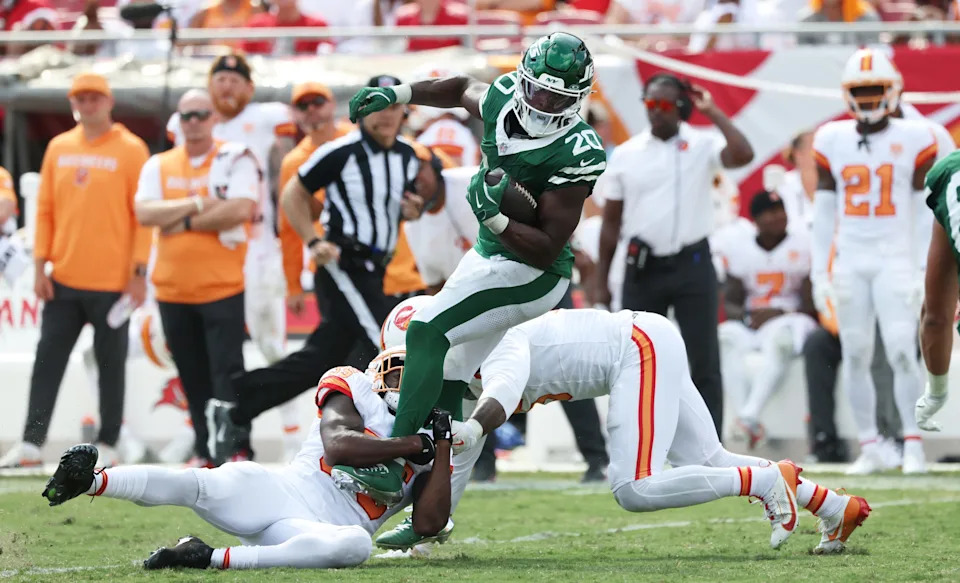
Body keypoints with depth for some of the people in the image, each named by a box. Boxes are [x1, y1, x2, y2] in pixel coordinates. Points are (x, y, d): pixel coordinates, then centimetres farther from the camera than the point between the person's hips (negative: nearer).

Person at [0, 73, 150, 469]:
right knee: (48, 359, 2)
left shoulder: (130, 150, -3)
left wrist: (140, 271, -10)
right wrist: (40, 265, 3)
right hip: (64, 280, 4)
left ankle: (107, 445, 10)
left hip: (112, 281, -4)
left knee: (111, 362, 3)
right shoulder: (59, 148, 10)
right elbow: (45, 210, 11)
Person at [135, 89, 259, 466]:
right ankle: (205, 452, 17)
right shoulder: (159, 166, 10)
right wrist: (199, 203, -11)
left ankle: (237, 449, -10)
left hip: (222, 288, -4)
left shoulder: (236, 159, -2)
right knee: (193, 377, 10)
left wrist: (182, 222, -11)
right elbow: (145, 213, -5)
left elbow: (240, 209, -16)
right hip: (173, 290, 4)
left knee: (227, 372, -10)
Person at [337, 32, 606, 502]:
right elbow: (465, 89, 22)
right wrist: (396, 94, 17)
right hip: (488, 257, 8)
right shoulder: (504, 99, -5)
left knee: (427, 332, -22)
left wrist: (493, 216, -35)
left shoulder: (575, 154, -25)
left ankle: (390, 464, -24)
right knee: (448, 378, 9)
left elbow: (546, 251, -25)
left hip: (529, 275, -8)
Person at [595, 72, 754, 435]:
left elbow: (743, 155, -24)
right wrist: (601, 280, 8)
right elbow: (612, 221, 9)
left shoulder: (702, 145, -2)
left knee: (704, 359, 0)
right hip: (642, 267, 2)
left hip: (691, 265, -2)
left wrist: (713, 113, -15)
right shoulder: (626, 154, 5)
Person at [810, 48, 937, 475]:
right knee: (856, 356, 2)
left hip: (896, 260, -3)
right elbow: (824, 211, 10)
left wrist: (924, 268, -5)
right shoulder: (832, 141, 7)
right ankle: (869, 448, 8)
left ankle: (913, 444, -6)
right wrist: (818, 272, 7)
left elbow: (925, 211, 1)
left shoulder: (913, 140, 0)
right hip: (849, 262, 3)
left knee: (901, 351, -12)